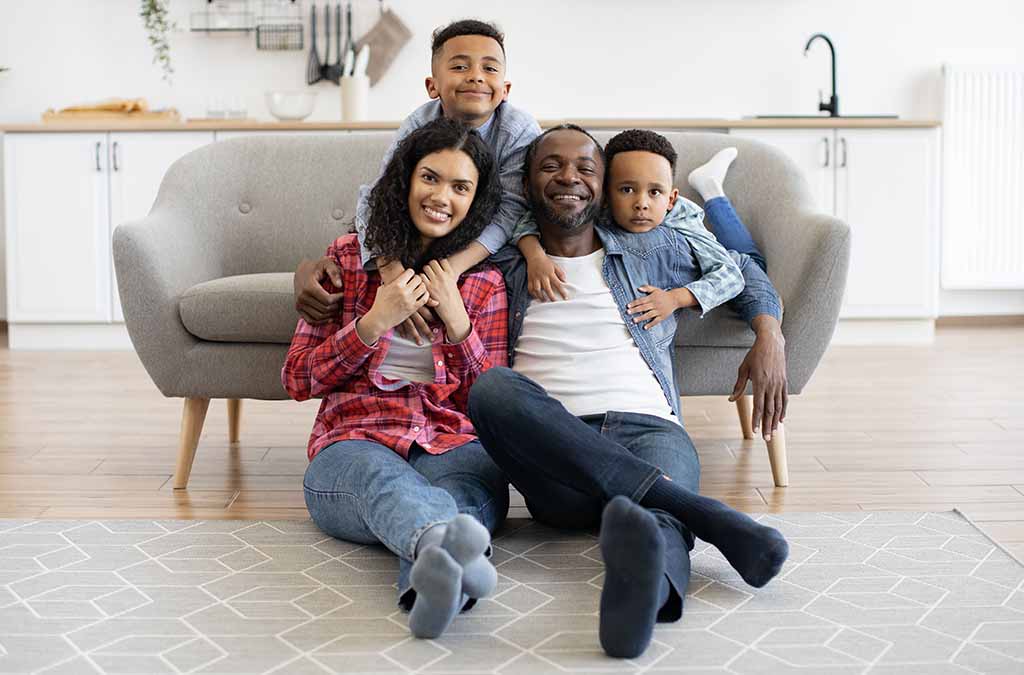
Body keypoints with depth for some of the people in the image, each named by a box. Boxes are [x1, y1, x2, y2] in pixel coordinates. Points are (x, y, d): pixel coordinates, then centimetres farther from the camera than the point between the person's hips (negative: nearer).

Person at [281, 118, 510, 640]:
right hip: (355, 444, -1)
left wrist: (458, 323, -2)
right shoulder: (349, 258, 14)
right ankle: (448, 543, -72)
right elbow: (296, 381, 10)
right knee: (385, 477, -40)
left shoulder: (484, 283, 17)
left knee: (479, 474, -37)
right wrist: (374, 323, -5)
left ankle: (434, 570, -69)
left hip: (452, 446, 1)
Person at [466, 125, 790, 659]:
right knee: (495, 387, -35)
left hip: (648, 430, 0)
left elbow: (742, 270, 34)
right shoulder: (503, 267, 22)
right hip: (553, 458, 0)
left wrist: (769, 337, 16)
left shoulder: (652, 250, 24)